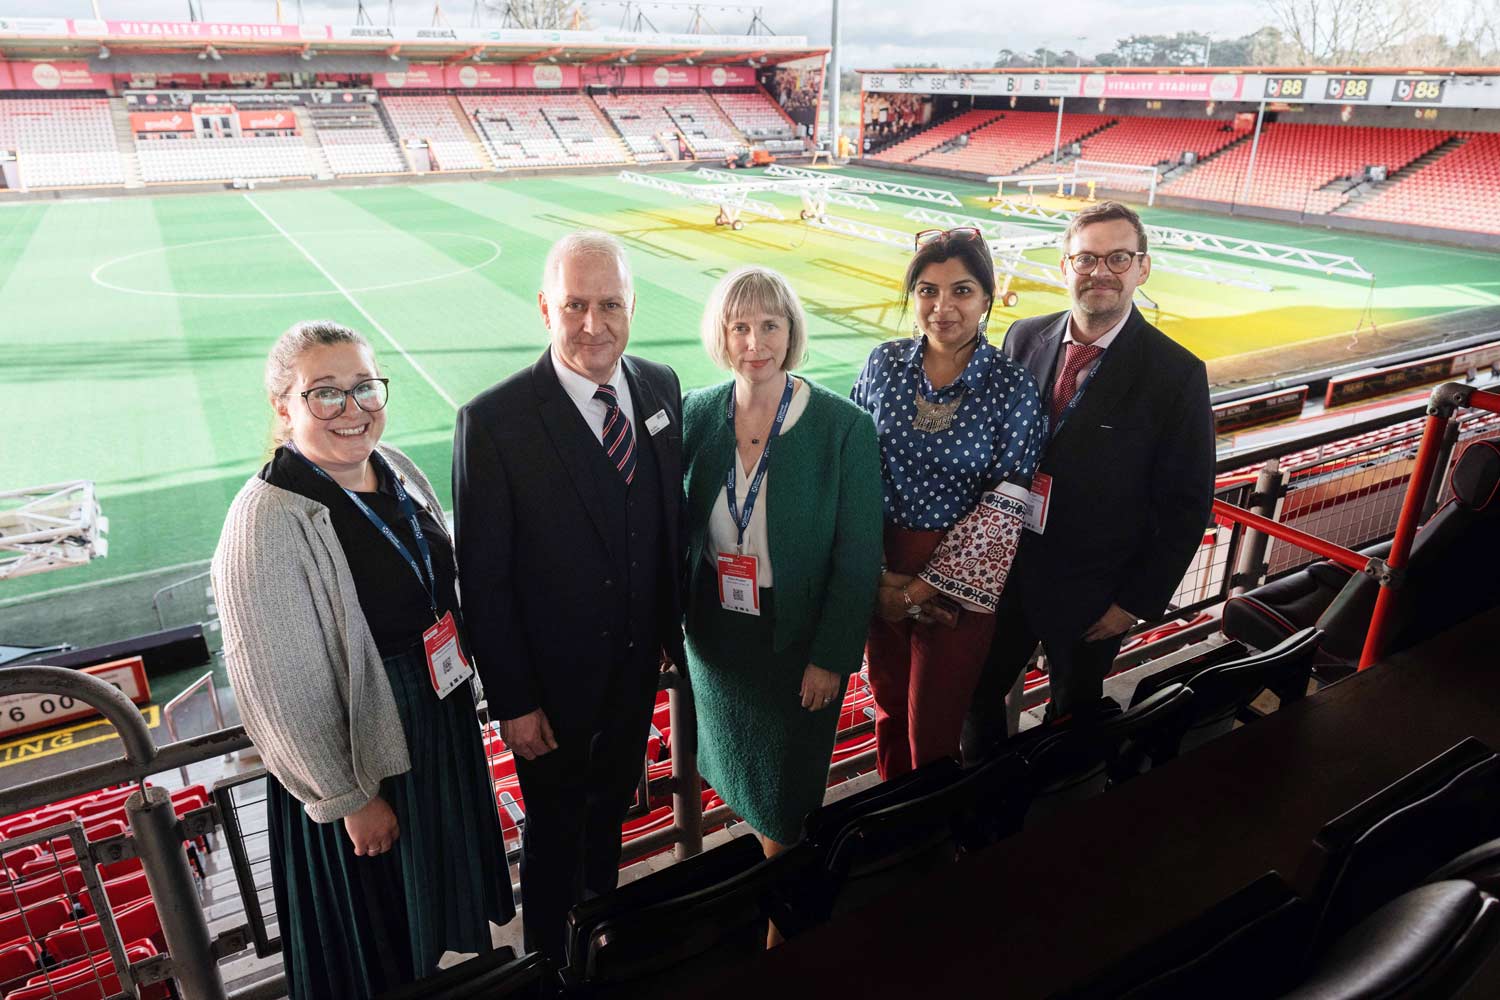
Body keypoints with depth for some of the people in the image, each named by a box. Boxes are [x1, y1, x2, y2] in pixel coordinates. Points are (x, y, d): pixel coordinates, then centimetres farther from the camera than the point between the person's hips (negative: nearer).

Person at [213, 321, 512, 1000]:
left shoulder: (395, 469, -5)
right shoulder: (267, 522, -26)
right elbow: (283, 691, -21)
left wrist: (458, 682, 13)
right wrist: (349, 799, -13)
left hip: (442, 719, 7)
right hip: (356, 752, -7)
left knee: (439, 878, 30)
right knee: (377, 928, 19)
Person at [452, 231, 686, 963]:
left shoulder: (660, 388, -7)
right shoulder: (494, 421, -23)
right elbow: (484, 579, -18)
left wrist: (673, 623, 8)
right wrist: (512, 702, -14)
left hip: (637, 664, 5)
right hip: (554, 682, -5)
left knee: (611, 806, 28)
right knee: (555, 828, 19)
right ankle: (550, 957, 48)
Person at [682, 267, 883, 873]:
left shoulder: (845, 426, -18)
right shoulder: (697, 413, -8)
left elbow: (858, 557, -13)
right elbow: (673, 523, 1)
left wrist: (831, 657, -12)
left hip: (799, 634, -3)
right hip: (715, 631, 3)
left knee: (787, 778, 16)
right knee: (735, 756, 23)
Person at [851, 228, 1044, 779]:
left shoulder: (1012, 386, -12)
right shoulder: (884, 363, -4)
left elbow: (1003, 508, -13)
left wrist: (921, 589, -12)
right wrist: (877, 572, -8)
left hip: (960, 578, -3)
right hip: (880, 568, 3)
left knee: (934, 728, 9)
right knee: (888, 704, 20)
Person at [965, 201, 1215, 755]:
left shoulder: (1176, 374, -15)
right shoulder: (1024, 337, -4)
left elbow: (1186, 503, -11)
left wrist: (1138, 601, -10)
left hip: (1093, 593, -3)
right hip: (1005, 566, 3)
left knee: (1073, 710, 20)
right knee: (979, 693, 19)